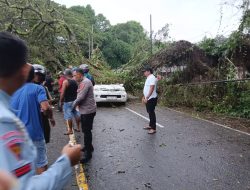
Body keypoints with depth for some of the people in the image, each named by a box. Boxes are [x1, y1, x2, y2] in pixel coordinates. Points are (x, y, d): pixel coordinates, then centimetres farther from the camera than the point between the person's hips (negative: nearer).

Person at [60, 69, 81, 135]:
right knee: (76, 114, 14)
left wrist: (61, 101, -7)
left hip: (68, 102, -7)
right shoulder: (75, 81, 6)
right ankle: (78, 128, 24)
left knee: (69, 116, 0)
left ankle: (70, 130, 7)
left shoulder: (65, 82, -14)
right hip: (75, 100, 7)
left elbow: (62, 93, -17)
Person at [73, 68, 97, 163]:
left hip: (88, 110, -10)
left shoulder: (85, 82, -19)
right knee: (86, 130, 21)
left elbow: (80, 97, -23)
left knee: (87, 131, -4)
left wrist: (73, 105, -8)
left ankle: (88, 153, 5)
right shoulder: (83, 82, 15)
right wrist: (76, 104, 1)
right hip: (85, 110, 10)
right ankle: (89, 147, 36)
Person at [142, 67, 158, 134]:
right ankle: (150, 125, 28)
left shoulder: (152, 78, -16)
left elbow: (151, 89, -25)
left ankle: (153, 128, -2)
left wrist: (147, 97, -28)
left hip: (151, 98, -10)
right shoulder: (148, 78, 16)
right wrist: (144, 97, 22)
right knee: (149, 112, 17)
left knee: (151, 113, -7)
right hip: (148, 98, 10)